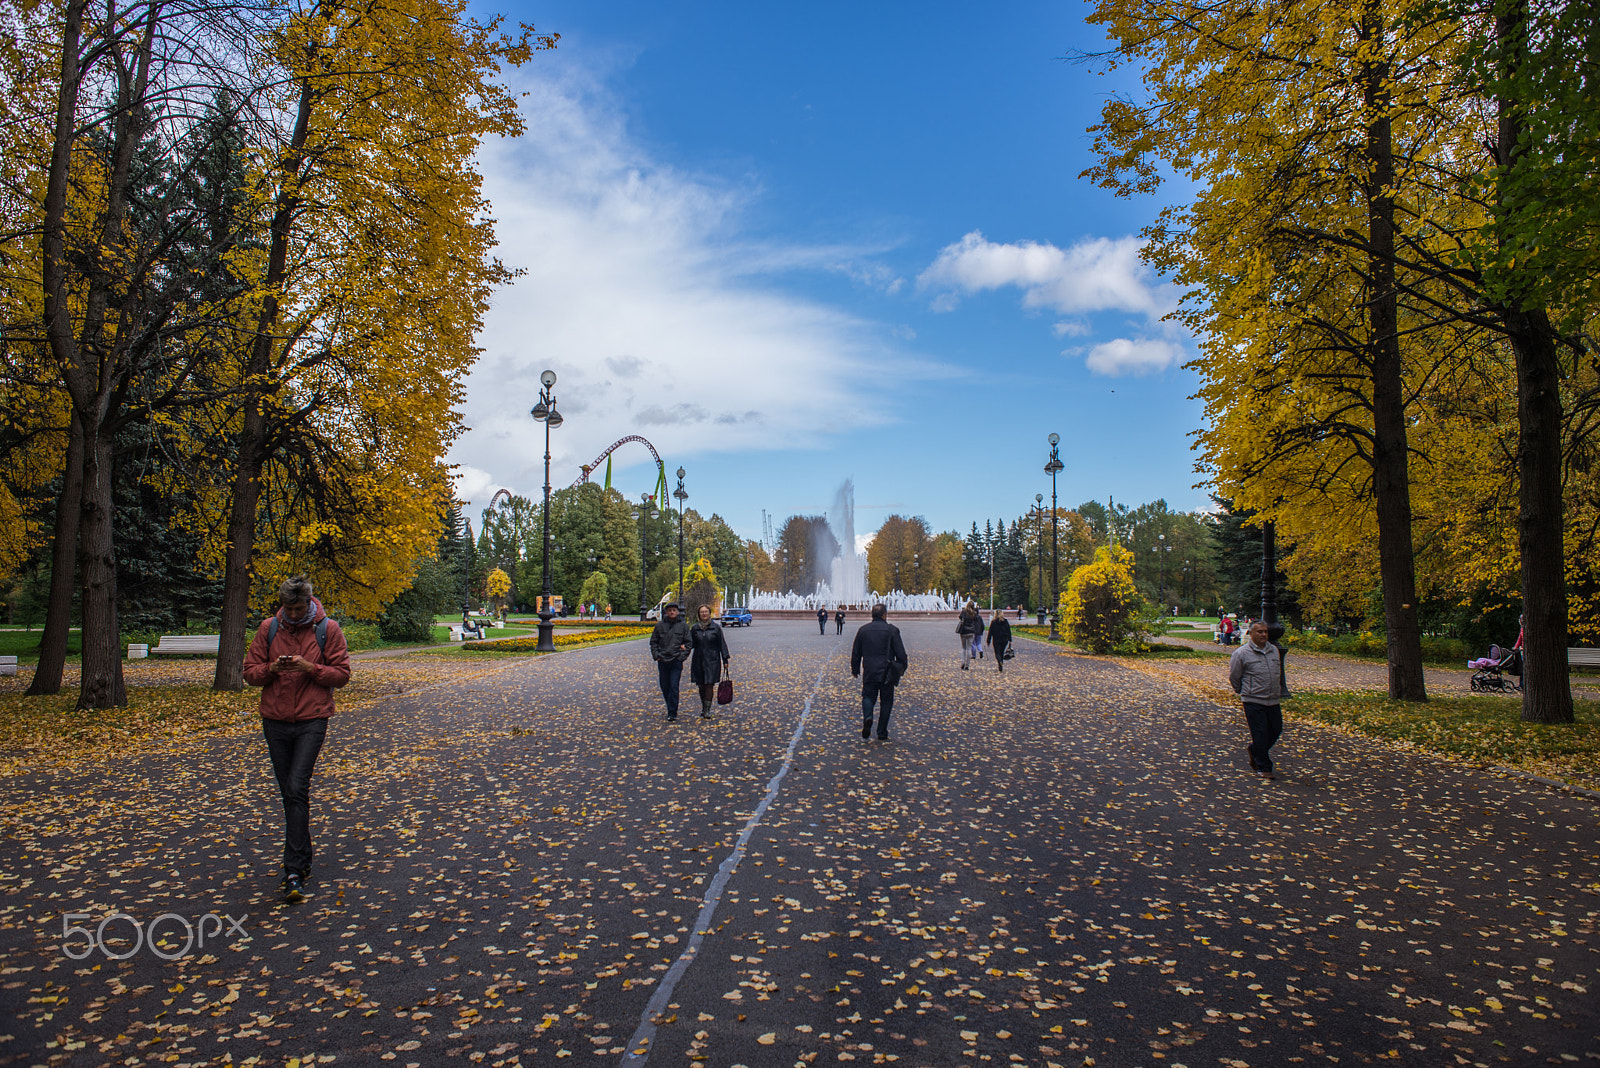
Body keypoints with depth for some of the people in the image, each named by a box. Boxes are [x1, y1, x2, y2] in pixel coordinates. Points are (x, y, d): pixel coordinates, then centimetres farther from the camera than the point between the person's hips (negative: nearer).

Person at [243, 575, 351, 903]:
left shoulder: (328, 630, -4)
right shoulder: (268, 628, 4)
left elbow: (341, 674, -3)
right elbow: (250, 672, 7)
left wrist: (309, 668, -18)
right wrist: (272, 668, -14)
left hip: (312, 721, -4)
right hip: (275, 721, 4)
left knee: (297, 790, -12)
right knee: (289, 792, 12)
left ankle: (294, 871, -11)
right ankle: (303, 858, 27)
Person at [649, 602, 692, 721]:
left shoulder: (683, 625, 3)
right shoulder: (660, 625, 6)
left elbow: (688, 642, 5)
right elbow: (653, 641, 12)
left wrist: (682, 656, -5)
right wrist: (656, 655, 1)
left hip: (676, 661, -3)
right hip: (662, 661, 3)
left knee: (674, 687, -9)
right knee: (665, 687, 9)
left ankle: (672, 713, -8)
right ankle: (671, 709, 27)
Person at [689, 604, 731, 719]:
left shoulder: (716, 627, 1)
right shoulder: (695, 628, 7)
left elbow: (722, 644, 4)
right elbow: (691, 643, 9)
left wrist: (725, 659, 2)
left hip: (712, 660, -2)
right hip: (698, 660, 2)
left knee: (709, 685, -6)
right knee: (701, 685, 6)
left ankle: (707, 710, -2)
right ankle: (703, 708, 20)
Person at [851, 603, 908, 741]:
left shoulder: (863, 630, 6)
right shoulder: (892, 630, -3)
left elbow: (856, 652, 12)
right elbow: (900, 652, -3)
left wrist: (855, 670, 23)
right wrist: (902, 667, 12)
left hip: (869, 672, 2)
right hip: (887, 672, -2)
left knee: (868, 696, 14)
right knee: (886, 702, 8)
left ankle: (867, 717, -17)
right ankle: (882, 733, 8)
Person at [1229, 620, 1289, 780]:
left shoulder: (1274, 650, 10)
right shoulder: (1242, 653, -8)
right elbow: (1234, 677, 0)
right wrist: (1244, 692, 11)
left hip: (1274, 701, 6)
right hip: (1254, 702, -6)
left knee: (1276, 731, 10)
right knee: (1260, 734, -4)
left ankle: (1254, 751, 35)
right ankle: (1263, 768, 8)